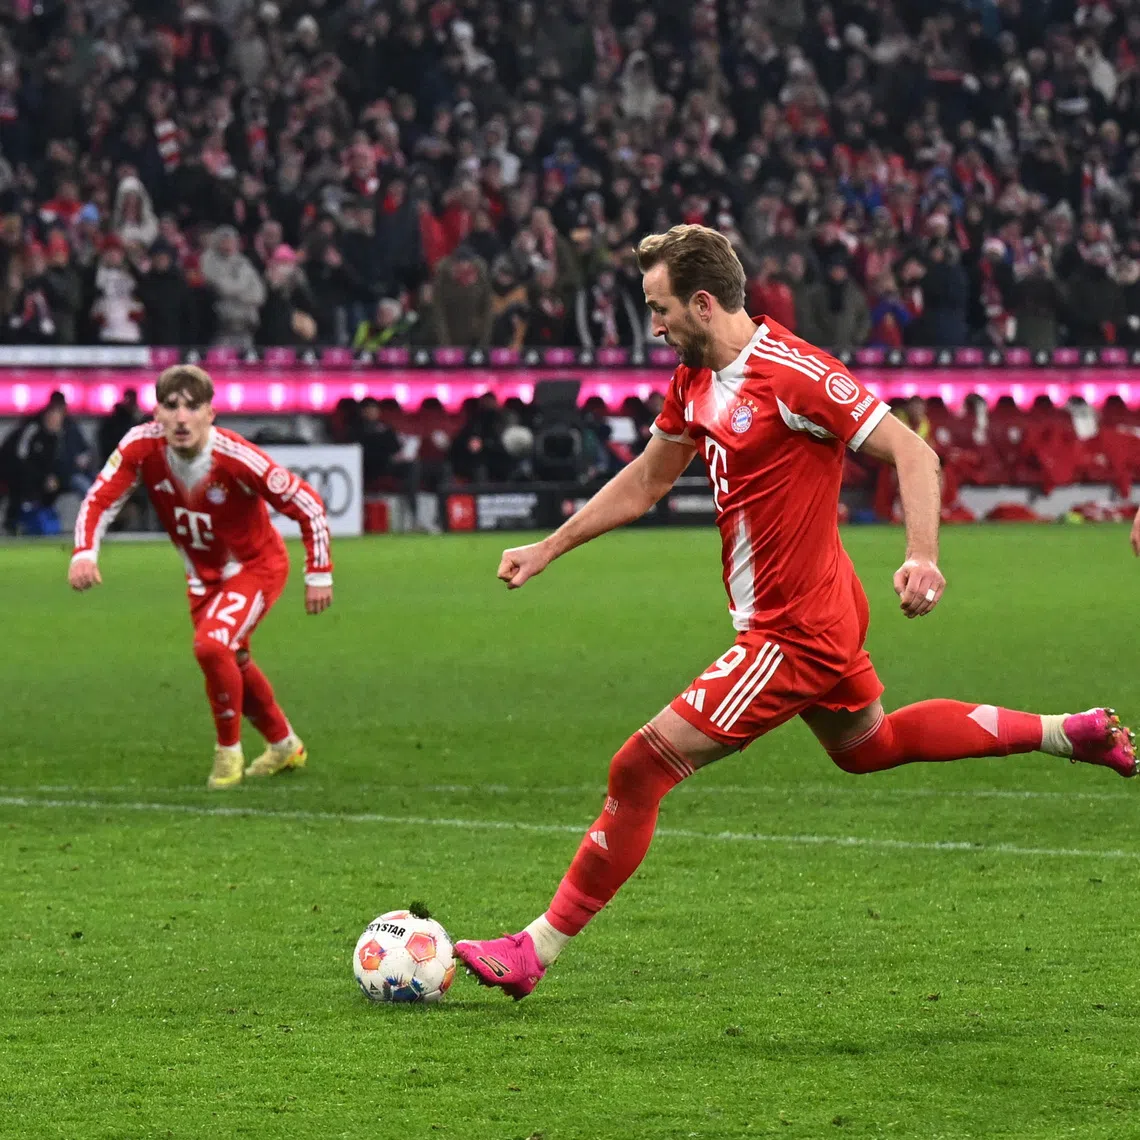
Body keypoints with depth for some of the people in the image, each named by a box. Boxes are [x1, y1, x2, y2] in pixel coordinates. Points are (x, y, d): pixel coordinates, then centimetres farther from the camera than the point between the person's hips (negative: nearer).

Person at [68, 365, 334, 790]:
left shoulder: (238, 459, -34)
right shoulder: (142, 446, -23)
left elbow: (308, 506, -23)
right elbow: (100, 499, -18)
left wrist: (319, 575, -18)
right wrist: (84, 552, -37)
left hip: (256, 568, -6)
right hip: (203, 576, 6)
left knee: (211, 644, -27)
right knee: (231, 663, 19)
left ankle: (228, 751, -6)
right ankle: (284, 745, 46)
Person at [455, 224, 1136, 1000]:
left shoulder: (792, 375, -23)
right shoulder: (697, 379, 5)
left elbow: (912, 453, -21)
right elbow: (645, 482, 19)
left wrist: (922, 557, -34)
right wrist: (547, 550, 18)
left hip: (794, 631, -10)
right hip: (821, 616, 10)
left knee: (641, 768, -11)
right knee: (866, 746, 30)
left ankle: (536, 951, -4)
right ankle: (1070, 733, 36)